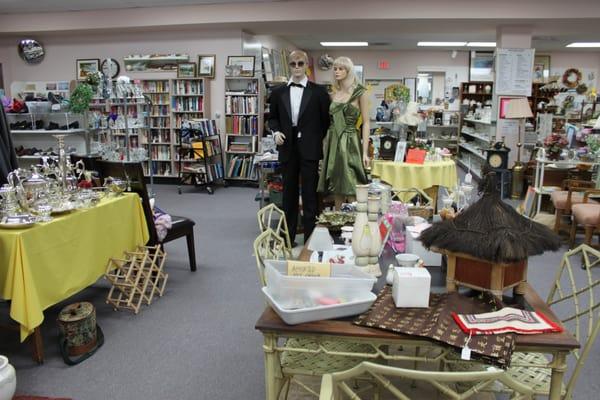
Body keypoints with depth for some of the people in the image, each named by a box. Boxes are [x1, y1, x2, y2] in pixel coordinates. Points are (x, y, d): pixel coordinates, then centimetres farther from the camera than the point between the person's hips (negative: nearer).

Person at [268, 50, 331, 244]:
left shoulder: (319, 91, -1)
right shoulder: (278, 92, 8)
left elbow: (326, 119, 3)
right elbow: (273, 117, 14)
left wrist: (319, 141, 1)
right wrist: (276, 131, -4)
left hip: (309, 149, -3)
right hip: (288, 148, 3)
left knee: (310, 194, 1)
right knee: (289, 193, 11)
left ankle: (310, 238, 10)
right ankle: (287, 237, 21)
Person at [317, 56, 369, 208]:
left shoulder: (360, 93, -3)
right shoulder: (333, 95, 11)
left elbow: (366, 123, -6)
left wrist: (365, 152, -13)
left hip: (350, 143, -5)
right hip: (333, 143, 5)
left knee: (351, 189, -7)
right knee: (336, 188, 9)